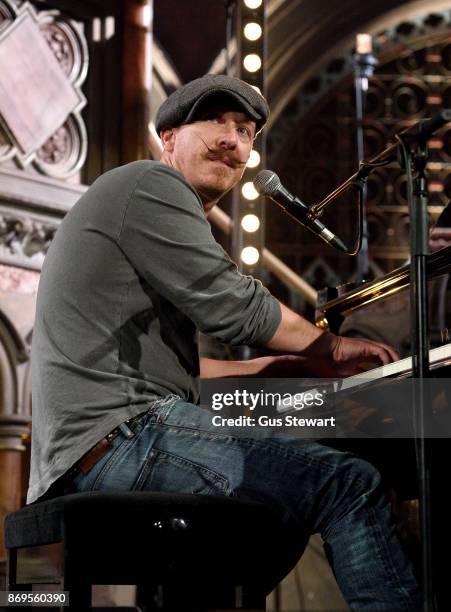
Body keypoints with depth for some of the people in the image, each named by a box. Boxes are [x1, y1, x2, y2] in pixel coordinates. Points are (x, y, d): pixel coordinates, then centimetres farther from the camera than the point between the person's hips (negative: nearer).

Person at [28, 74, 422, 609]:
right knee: (349, 484, -14)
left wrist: (285, 367, 30)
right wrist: (332, 349, 6)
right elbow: (232, 308, -10)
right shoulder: (151, 184, -2)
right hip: (120, 436, -11)